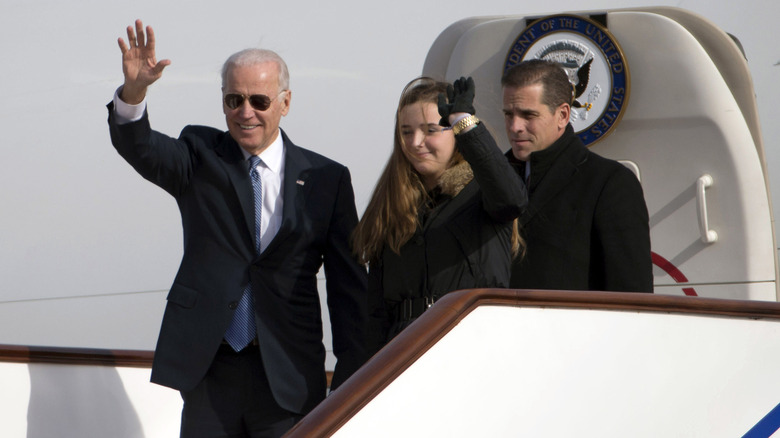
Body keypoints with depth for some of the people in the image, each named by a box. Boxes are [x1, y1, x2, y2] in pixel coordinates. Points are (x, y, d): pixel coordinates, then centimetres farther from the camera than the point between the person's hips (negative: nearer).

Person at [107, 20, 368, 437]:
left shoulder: (326, 179, 4)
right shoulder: (201, 158, 6)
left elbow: (349, 286, 5)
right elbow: (141, 150, -14)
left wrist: (352, 377, -1)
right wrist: (133, 91, -35)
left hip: (288, 380, 0)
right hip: (208, 370, 1)